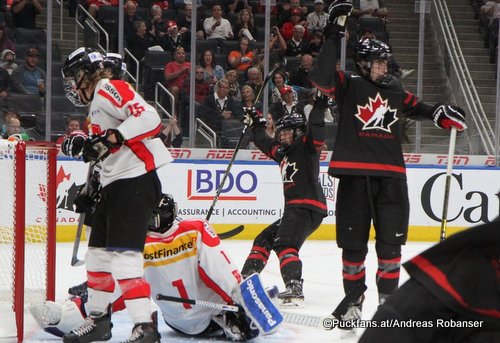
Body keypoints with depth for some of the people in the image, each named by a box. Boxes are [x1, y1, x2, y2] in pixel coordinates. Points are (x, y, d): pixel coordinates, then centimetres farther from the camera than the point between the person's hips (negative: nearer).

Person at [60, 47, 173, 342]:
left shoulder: (109, 89, -9)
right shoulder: (98, 102, 23)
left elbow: (149, 118, -23)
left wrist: (110, 139, -27)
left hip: (136, 182, -11)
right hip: (116, 186, 11)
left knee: (123, 254, -17)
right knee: (99, 251, 16)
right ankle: (98, 319, 27)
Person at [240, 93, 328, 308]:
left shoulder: (307, 147, -2)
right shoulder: (284, 153, 23)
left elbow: (316, 132, -22)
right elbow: (265, 143, 39)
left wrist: (319, 106, -30)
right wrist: (256, 124, 40)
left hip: (308, 207, -10)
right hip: (294, 209, 10)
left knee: (284, 244, -25)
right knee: (264, 240, 18)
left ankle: (294, 289, -39)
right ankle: (245, 279, 27)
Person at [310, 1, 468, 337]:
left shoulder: (395, 90, 15)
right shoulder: (348, 85, 0)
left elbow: (416, 107, 30)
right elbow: (322, 77, -18)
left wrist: (440, 113, 10)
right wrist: (335, 34, -22)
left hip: (391, 176, 3)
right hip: (354, 174, -3)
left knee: (390, 242, 2)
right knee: (353, 243, 4)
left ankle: (387, 299, 12)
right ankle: (354, 300, 17)